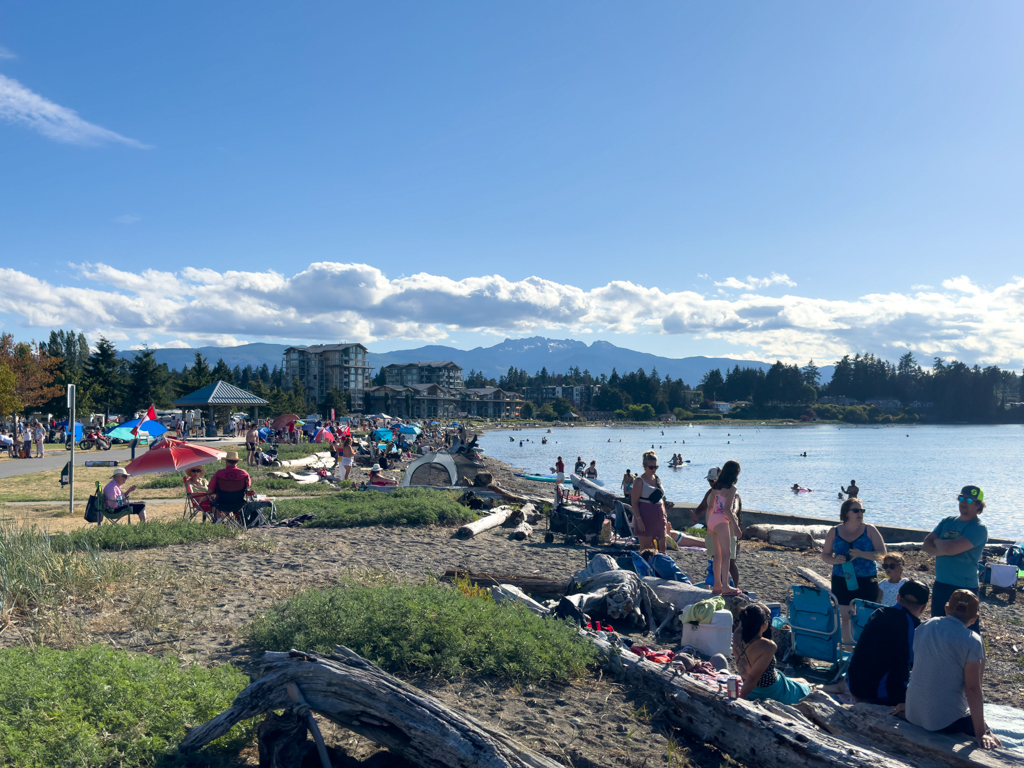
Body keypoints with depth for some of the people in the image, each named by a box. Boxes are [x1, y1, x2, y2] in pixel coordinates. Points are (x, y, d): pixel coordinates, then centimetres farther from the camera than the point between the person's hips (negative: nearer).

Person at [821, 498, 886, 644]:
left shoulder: (869, 530, 1)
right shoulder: (834, 532, 4)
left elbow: (882, 553, -4)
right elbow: (825, 555, 10)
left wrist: (861, 554, -21)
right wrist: (835, 560, -13)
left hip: (867, 581, -1)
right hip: (841, 581, 1)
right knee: (845, 616, 5)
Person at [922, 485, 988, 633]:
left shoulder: (978, 529, -13)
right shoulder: (947, 522, 9)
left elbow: (951, 548, -25)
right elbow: (926, 545, 1)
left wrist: (937, 541, -4)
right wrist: (945, 549, -17)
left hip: (964, 589, -7)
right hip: (940, 586, 7)